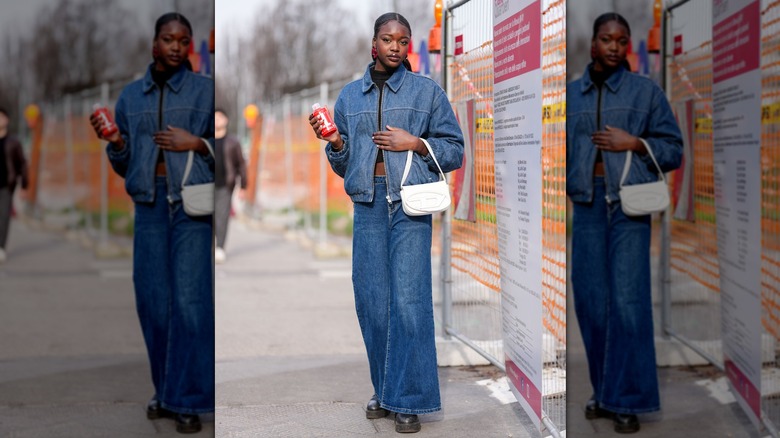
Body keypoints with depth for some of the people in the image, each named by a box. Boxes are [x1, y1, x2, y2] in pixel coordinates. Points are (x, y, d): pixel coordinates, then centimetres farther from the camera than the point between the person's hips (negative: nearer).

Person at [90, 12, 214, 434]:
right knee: (152, 299, 3)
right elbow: (124, 164, 17)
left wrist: (196, 143, -10)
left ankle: (188, 400, -2)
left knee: (189, 300, -8)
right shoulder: (130, 95, 13)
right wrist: (114, 142, -2)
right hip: (149, 203, 3)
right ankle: (166, 389, 16)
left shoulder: (205, 90, 4)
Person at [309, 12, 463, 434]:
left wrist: (415, 143, -9)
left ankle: (408, 400, -1)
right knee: (371, 299, 3)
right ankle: (385, 389, 17)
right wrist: (334, 142, -1)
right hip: (368, 203, 3)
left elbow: (454, 150, 5)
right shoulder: (349, 96, 14)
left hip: (410, 203, -3)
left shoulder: (427, 91, 6)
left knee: (409, 299, -8)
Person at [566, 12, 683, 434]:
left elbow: (674, 150, 6)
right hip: (586, 204, 3)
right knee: (590, 300, 4)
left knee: (627, 301, -8)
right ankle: (605, 390, 17)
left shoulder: (646, 91, 5)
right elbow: (560, 150, 12)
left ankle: (627, 399, -2)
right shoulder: (570, 93, 11)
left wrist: (634, 142, -8)